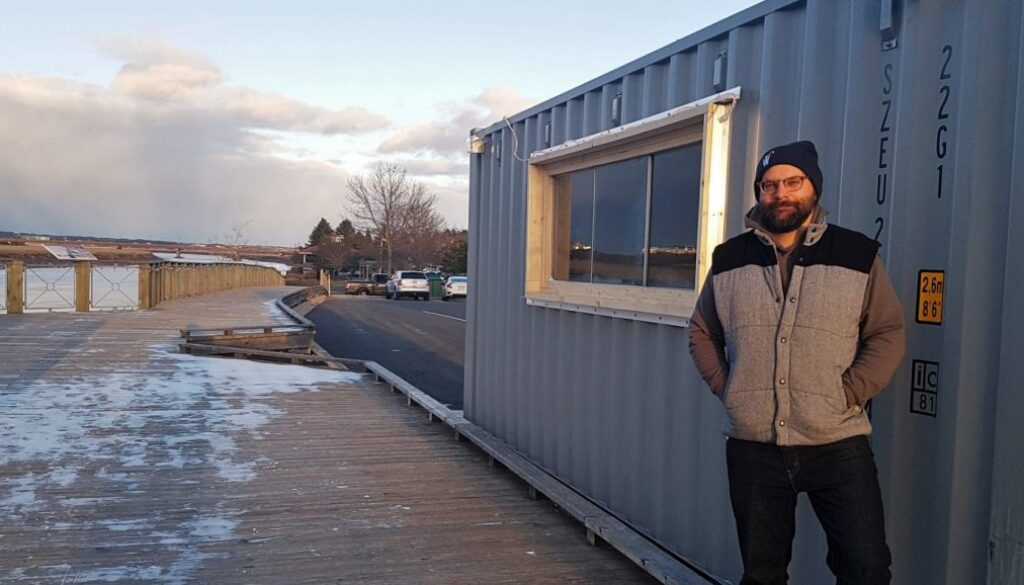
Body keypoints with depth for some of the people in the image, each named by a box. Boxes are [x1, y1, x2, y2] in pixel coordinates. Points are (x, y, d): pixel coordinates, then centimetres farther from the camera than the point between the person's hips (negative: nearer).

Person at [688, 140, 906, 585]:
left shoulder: (858, 255, 1)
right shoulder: (729, 260, 7)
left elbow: (888, 334, 3)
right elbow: (702, 332, 15)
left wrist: (848, 395, -9)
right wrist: (727, 389, 2)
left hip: (839, 446, -1)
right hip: (752, 448, 2)